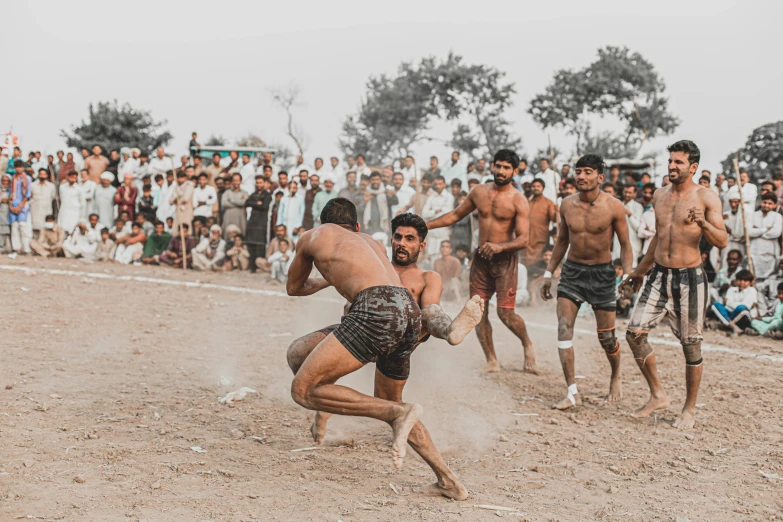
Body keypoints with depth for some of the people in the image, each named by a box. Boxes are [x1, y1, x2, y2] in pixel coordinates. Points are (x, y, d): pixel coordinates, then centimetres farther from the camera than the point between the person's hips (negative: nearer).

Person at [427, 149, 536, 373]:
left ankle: (528, 346, 20)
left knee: (505, 313, -10)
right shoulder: (479, 192, 5)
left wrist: (499, 247, -31)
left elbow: (523, 240, -14)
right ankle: (492, 361, 13)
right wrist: (425, 225, 11)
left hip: (504, 260, -5)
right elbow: (456, 215, 18)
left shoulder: (518, 201, -9)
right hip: (480, 258, 5)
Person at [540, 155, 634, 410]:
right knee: (564, 328, -12)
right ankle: (572, 392, -8)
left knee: (606, 336, 4)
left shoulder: (614, 207, -12)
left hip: (602, 273, -3)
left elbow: (625, 245, -3)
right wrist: (549, 273, 13)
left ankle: (616, 377, 34)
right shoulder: (567, 204, -1)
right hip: (572, 270, 3)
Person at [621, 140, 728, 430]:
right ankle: (657, 395, 11)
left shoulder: (706, 197, -6)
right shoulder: (659, 195, 11)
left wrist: (703, 224, -30)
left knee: (691, 344, 2)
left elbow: (723, 242, -10)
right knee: (635, 333, -5)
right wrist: (640, 271, 29)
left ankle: (689, 409, 18)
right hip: (659, 275, 5)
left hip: (689, 278, -5)